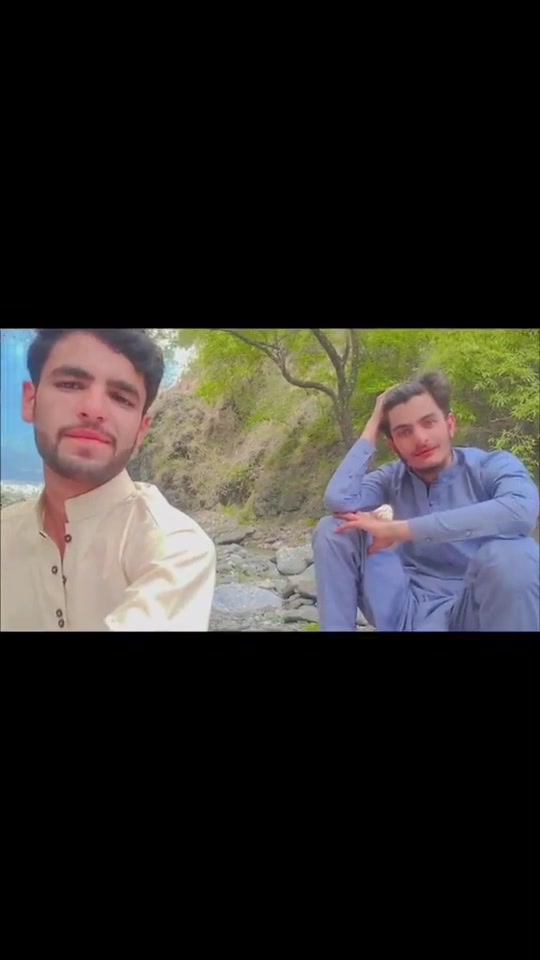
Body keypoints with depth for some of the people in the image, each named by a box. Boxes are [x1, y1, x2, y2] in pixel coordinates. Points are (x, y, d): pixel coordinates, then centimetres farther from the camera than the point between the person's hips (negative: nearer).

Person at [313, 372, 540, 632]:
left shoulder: (493, 466, -9)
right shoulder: (393, 478, 3)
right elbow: (339, 501, -18)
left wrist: (400, 530, -31)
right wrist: (372, 426, -7)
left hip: (474, 610, -3)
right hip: (408, 609, 4)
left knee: (510, 552, -35)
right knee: (333, 529, -7)